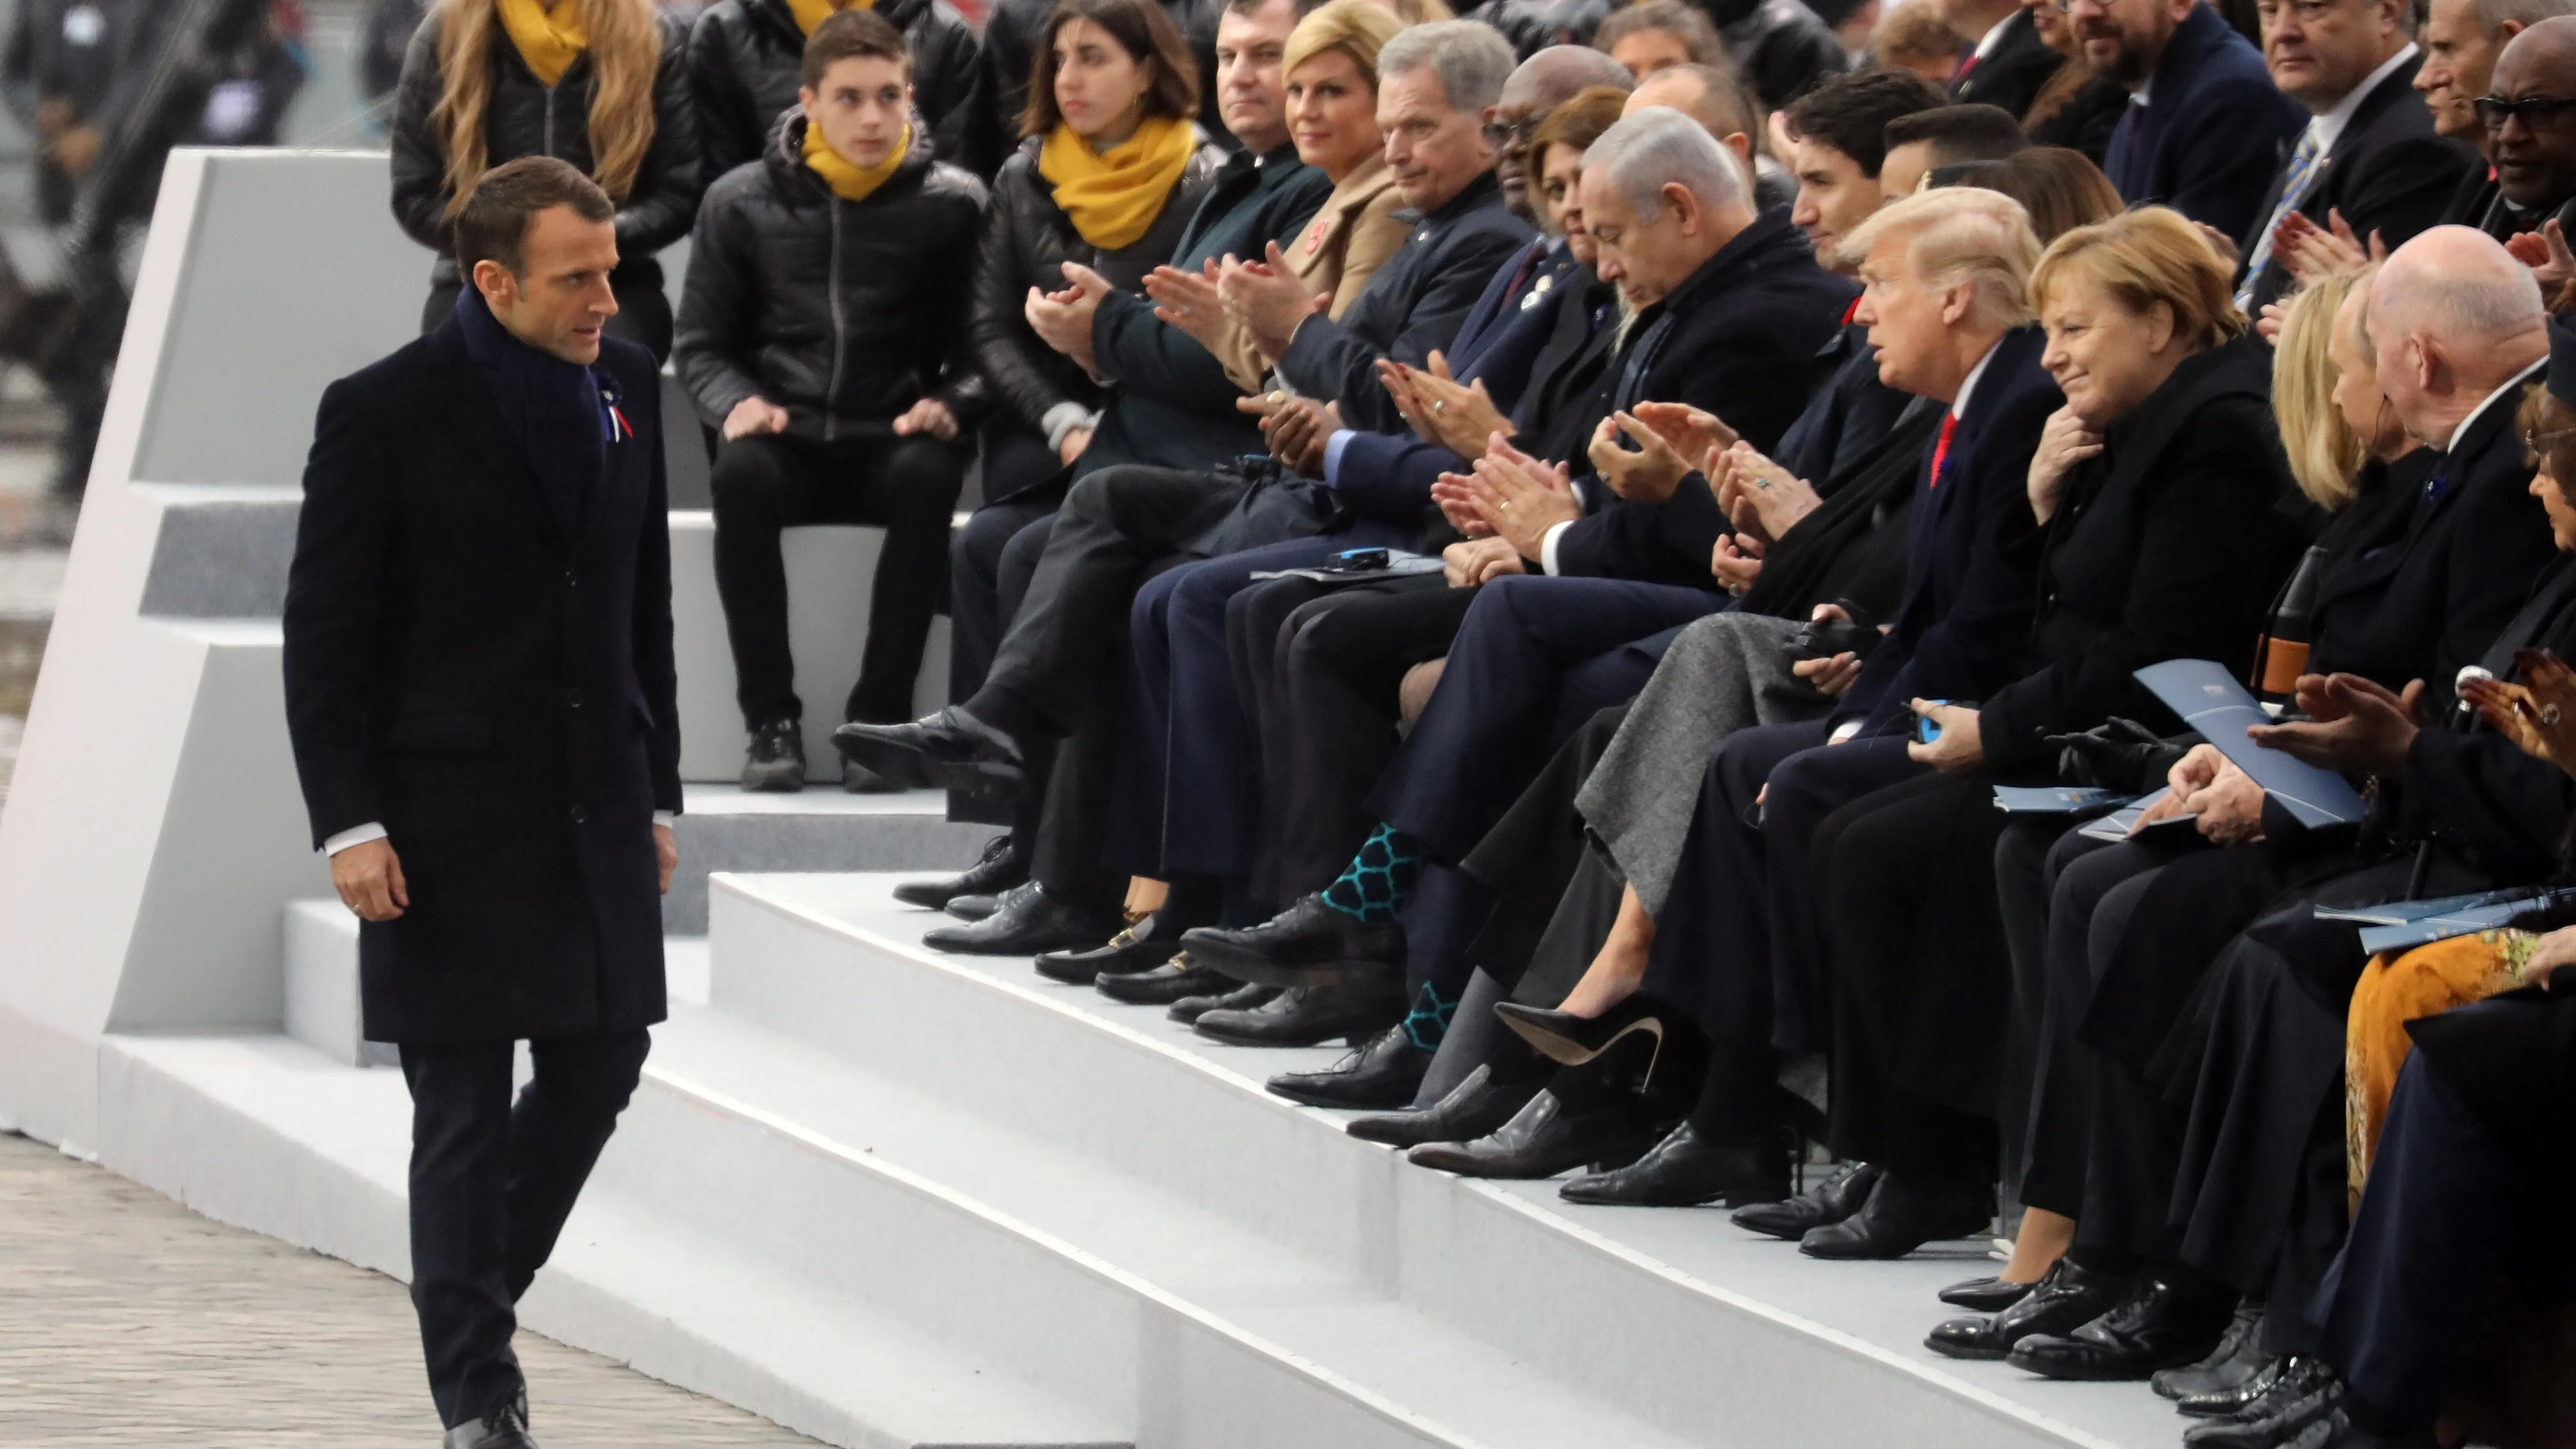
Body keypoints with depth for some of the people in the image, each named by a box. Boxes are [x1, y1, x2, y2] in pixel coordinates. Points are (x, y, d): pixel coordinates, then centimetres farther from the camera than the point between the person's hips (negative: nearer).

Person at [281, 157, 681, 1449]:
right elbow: (325, 634, -8)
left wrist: (657, 793, 13)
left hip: (596, 809, 5)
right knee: (464, 1112, -1)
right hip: (451, 815, -5)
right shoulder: (383, 414, -10)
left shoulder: (626, 385, 7)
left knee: (596, 1073, 8)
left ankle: (473, 1301, 29)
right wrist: (349, 824, -14)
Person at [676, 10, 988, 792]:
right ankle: (770, 719, -24)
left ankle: (880, 718, -26)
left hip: (893, 442, -1)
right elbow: (702, 343, 10)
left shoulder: (952, 203, 2)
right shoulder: (742, 201, 6)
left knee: (928, 479, -35)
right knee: (741, 478, -34)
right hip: (787, 439, 1)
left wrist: (949, 405, -17)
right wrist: (735, 402, -10)